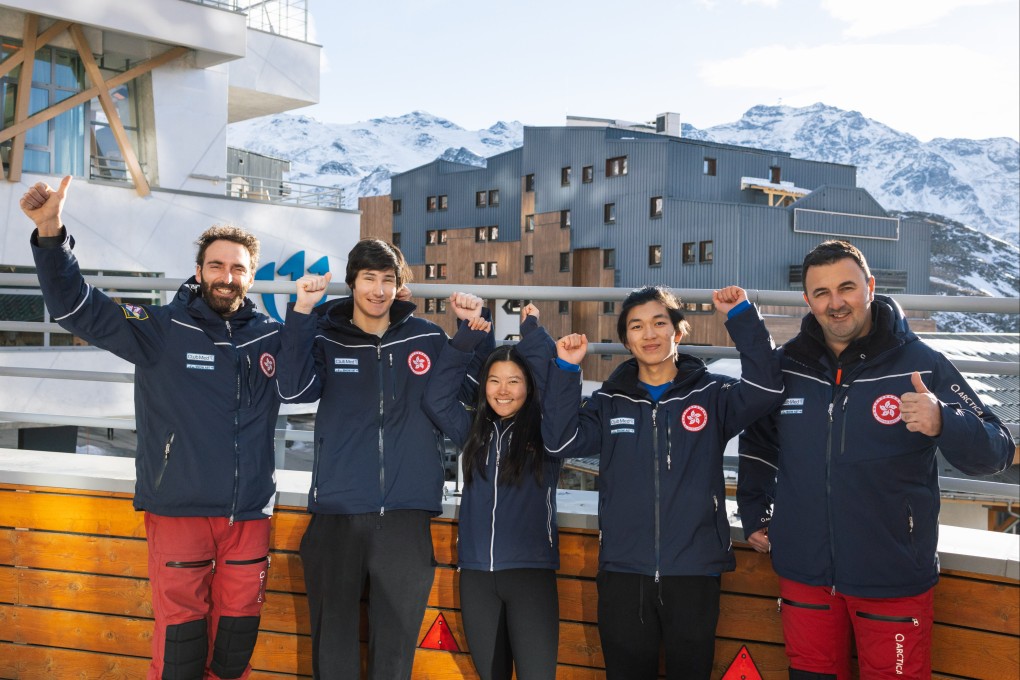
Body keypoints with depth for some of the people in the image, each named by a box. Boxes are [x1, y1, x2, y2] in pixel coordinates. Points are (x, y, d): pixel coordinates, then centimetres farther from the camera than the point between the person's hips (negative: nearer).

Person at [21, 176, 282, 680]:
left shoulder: (271, 337, 4)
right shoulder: (161, 329, -3)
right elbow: (76, 307, -7)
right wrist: (51, 232, -22)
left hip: (249, 514, 3)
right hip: (179, 510, -3)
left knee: (237, 630, 13)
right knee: (181, 630, 3)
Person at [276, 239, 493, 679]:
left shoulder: (427, 339, 7)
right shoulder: (325, 338, 4)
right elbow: (294, 390, -13)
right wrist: (301, 313, -19)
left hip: (406, 514, 1)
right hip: (337, 513, 0)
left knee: (397, 642, 8)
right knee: (332, 642, 10)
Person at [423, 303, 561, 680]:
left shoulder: (545, 429, 1)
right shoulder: (473, 428, 11)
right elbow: (435, 399, 1)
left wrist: (532, 330, 0)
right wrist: (465, 340, -3)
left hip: (531, 570, -3)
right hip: (476, 572, 4)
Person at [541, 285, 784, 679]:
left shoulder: (711, 394, 3)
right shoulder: (609, 402, 8)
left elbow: (766, 389, -13)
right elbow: (560, 441, -3)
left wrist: (742, 317, -16)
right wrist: (565, 370, -11)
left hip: (694, 572, -1)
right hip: (622, 573, 1)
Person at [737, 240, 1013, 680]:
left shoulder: (921, 364, -7)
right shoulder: (786, 364, 1)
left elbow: (996, 452, -11)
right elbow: (758, 442, 17)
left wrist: (942, 423, -31)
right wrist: (754, 515, 13)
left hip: (893, 579, -2)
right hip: (803, 574, 3)